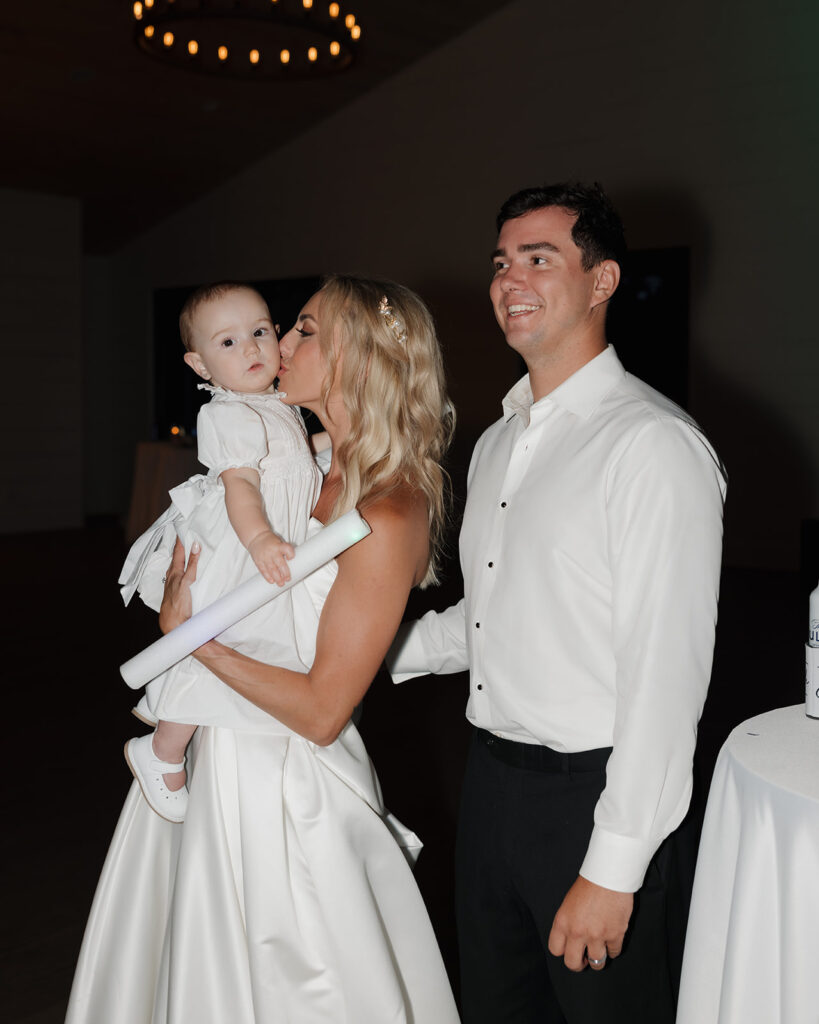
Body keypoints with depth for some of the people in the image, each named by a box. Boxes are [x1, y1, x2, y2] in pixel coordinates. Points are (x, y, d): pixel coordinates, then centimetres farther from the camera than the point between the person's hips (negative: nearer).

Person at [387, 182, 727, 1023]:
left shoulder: (653, 443, -17)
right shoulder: (496, 443, 11)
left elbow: (666, 676, -20)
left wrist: (613, 869, -20)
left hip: (592, 795, -8)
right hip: (492, 775, 8)